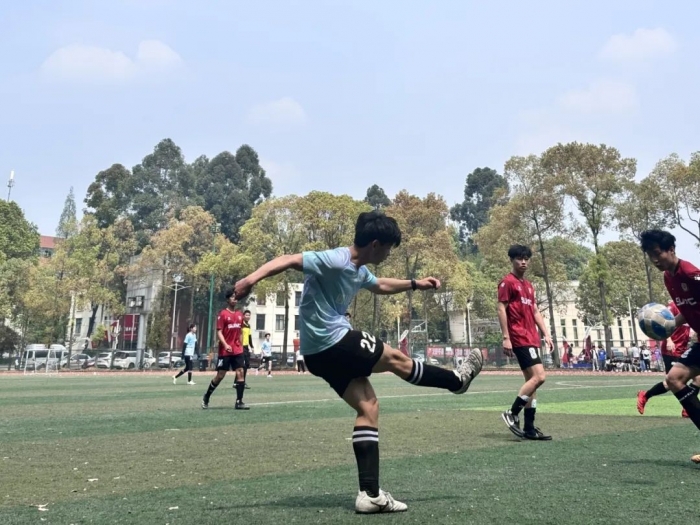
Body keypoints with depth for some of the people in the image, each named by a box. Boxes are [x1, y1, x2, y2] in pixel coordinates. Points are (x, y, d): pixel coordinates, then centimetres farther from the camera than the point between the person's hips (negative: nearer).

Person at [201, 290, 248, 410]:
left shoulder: (239, 314, 11)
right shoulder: (223, 314, -7)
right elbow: (219, 332, -11)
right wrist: (225, 345, -25)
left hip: (238, 351, 5)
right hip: (225, 351, -5)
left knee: (240, 373, -3)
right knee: (220, 375, 1)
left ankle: (239, 402, 0)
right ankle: (206, 398, 21)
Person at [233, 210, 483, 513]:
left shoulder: (359, 272, 12)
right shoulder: (334, 261, -18)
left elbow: (380, 286, 33)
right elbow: (288, 260, -23)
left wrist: (415, 284, 36)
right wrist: (253, 278, -37)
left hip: (322, 352, 10)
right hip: (334, 342, -10)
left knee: (368, 407, 7)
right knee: (397, 360, 7)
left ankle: (370, 494, 8)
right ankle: (457, 380, 31)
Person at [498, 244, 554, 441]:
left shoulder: (529, 285, 19)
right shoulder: (507, 282, -6)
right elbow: (501, 309, -11)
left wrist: (546, 334, 13)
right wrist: (506, 338, -16)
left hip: (531, 339, 9)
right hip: (519, 339, -9)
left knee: (532, 380, 8)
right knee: (538, 377, -16)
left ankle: (529, 428, 13)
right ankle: (512, 414, -6)